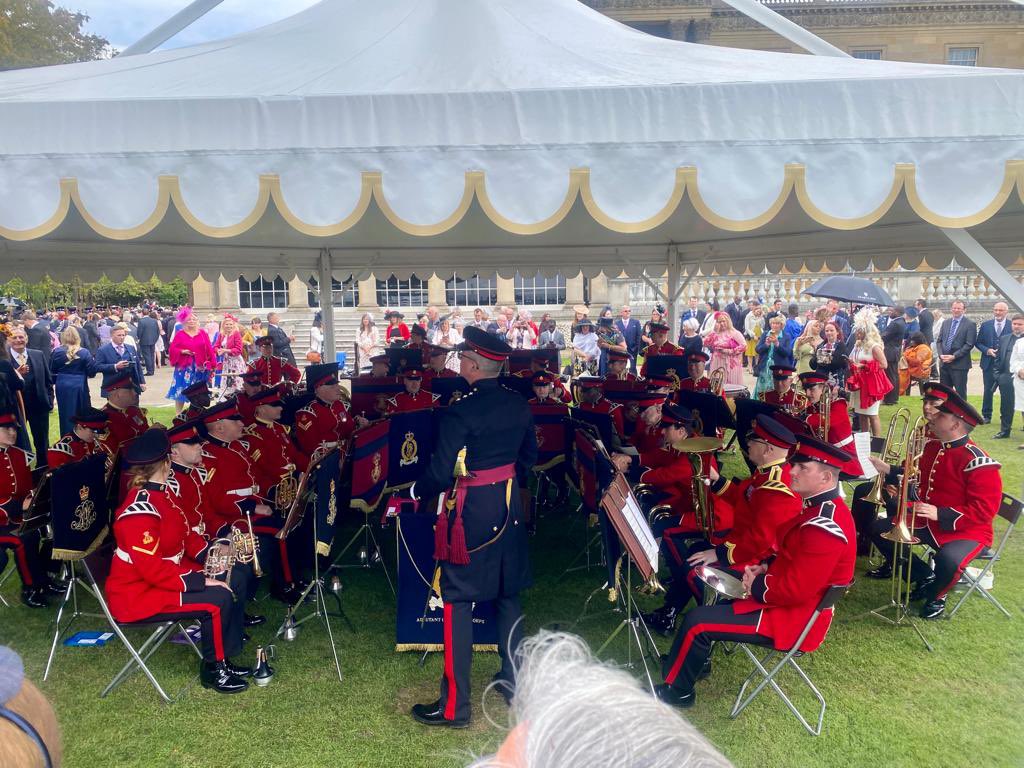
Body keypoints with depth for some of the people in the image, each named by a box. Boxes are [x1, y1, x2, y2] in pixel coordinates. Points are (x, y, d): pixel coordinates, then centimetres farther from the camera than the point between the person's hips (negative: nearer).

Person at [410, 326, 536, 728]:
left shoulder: (459, 412, -20)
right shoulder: (519, 405, 1)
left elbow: (440, 473, -18)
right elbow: (529, 457, 13)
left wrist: (418, 492, 1)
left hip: (471, 512, -7)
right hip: (510, 507, 7)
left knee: (458, 600, 3)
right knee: (508, 593, 19)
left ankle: (455, 704, 10)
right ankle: (514, 680, 32)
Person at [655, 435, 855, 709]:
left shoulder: (824, 527, -30)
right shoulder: (822, 506, 2)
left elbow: (795, 590, -30)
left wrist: (756, 586, -15)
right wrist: (766, 566, 1)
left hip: (793, 616, -10)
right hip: (787, 592, 11)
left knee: (697, 621, -12)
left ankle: (676, 690, 10)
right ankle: (696, 661, 33)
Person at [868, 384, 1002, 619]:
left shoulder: (978, 462, -23)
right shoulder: (932, 446, 1)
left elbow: (984, 510, -24)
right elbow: (919, 479, 18)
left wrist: (940, 514, -31)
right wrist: (888, 470, 3)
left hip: (965, 531, -8)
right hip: (925, 521, 8)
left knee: (947, 559, -38)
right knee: (879, 529, 4)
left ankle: (936, 595, 0)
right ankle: (924, 578, 15)